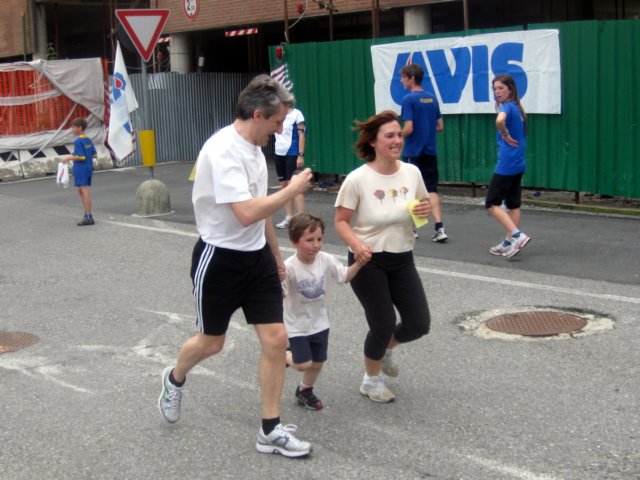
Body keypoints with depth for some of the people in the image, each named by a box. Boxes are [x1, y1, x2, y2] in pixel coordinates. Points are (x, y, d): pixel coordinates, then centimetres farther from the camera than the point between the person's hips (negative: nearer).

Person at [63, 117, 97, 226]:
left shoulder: (78, 141, -15)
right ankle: (87, 214, 21)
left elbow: (81, 157, -19)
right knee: (81, 190, 18)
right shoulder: (88, 140, 10)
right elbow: (94, 154, 13)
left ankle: (89, 217, -7)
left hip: (81, 169, -9)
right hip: (88, 168, 9)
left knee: (85, 191, -7)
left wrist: (69, 158, -8)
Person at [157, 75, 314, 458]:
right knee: (212, 342, 11)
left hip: (257, 257, 8)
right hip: (220, 259, -7)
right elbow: (246, 213, -33)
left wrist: (276, 254, 23)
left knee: (276, 339, 1)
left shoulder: (254, 147, 6)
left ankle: (271, 431, 13)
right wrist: (293, 189, -21)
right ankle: (175, 380, 45)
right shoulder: (223, 151, -24)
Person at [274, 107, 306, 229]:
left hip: (292, 154, -7)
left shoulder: (296, 114, -8)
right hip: (279, 154, 7)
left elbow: (302, 135, -11)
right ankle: (288, 217, 17)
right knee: (284, 186, 10)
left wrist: (301, 155, -16)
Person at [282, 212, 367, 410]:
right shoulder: (289, 267, -25)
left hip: (319, 322, 5)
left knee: (317, 363, 13)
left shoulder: (326, 260, -12)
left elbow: (345, 276, 0)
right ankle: (285, 356, 25)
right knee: (303, 365, -9)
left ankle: (305, 390, 41)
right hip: (297, 324, -5)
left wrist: (358, 264, -16)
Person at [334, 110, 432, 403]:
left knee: (419, 325, 4)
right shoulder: (357, 179, -17)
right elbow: (341, 221, -12)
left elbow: (423, 204, 12)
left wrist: (426, 210, -12)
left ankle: (385, 349, 39)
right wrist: (357, 245, -29)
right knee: (383, 325, -3)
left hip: (402, 260, 5)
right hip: (368, 262, -5)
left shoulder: (411, 172, -3)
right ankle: (371, 381, 26)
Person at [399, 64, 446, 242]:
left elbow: (408, 128, -17)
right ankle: (439, 228, -7)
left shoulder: (409, 99, -12)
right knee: (431, 190, 5)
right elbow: (440, 127, 10)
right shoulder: (432, 98, 8)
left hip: (413, 153, -5)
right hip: (430, 152, 5)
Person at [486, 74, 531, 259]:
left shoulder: (507, 106, -13)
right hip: (518, 164, 9)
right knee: (513, 204, 11)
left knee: (492, 203, -3)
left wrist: (505, 135, -20)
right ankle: (509, 243, 17)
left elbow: (499, 120, -36)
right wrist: (509, 136, 8)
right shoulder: (517, 108, 14)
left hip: (506, 165, -9)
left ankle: (517, 235, -12)